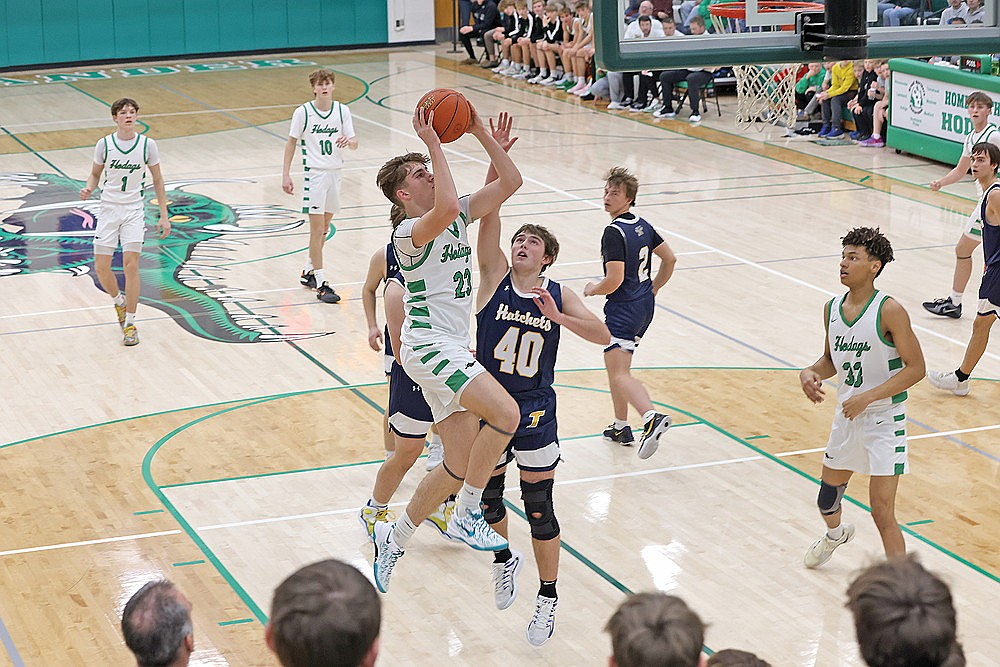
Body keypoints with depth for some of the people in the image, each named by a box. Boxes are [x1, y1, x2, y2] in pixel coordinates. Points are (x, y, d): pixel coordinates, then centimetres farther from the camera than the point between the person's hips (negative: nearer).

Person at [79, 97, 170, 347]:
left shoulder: (147, 144, -5)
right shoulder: (104, 144, -4)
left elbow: (157, 180, 4)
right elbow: (95, 173, 11)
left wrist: (164, 216, 2)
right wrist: (88, 189, -12)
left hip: (134, 210, -1)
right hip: (109, 209, 1)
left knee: (131, 265, -11)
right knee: (101, 267, -1)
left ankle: (130, 323, 0)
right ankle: (119, 301, 31)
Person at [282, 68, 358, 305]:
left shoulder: (342, 110, 1)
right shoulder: (303, 112, -7)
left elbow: (355, 144, 0)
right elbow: (292, 142, 1)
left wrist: (349, 141, -24)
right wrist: (285, 174, -3)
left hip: (335, 172, 5)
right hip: (314, 172, -5)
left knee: (324, 226, 15)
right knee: (317, 228, -9)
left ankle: (308, 272, 32)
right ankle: (320, 284, -8)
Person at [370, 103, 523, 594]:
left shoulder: (459, 219, 12)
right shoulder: (408, 231, -12)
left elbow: (510, 182, 9)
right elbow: (446, 207, -34)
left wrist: (480, 132, 1)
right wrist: (433, 143, -27)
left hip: (452, 350, 9)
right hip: (430, 345, -9)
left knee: (460, 465, 9)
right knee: (505, 412, -26)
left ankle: (394, 539, 25)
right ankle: (467, 516, -13)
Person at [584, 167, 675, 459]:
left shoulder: (614, 232, -18)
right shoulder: (642, 225, 9)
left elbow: (614, 281, -22)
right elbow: (670, 259, 18)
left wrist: (592, 289, -2)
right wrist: (652, 290, 26)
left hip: (623, 310, -9)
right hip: (645, 306, 9)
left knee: (619, 374, -16)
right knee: (616, 366, 22)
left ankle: (652, 417, -37)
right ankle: (621, 427, 28)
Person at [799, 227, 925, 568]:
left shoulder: (889, 311, -18)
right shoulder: (832, 309, 1)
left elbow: (916, 368, -17)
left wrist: (867, 397, -23)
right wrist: (811, 372, -6)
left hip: (884, 421, -7)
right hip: (846, 417, 7)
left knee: (882, 511, -11)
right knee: (827, 498, 21)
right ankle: (836, 534, 56)